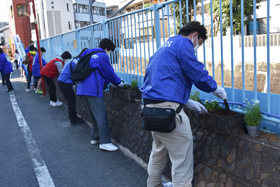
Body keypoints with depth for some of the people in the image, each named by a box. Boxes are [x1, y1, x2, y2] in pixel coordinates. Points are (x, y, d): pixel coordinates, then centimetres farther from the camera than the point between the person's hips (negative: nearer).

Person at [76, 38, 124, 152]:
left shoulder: (90, 55, 23)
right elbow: (109, 73, 1)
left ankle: (95, 137, 25)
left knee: (93, 115, 18)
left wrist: (106, 82, 35)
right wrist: (119, 83, 16)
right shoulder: (102, 56, -4)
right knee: (101, 115, -8)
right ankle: (105, 142, -8)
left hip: (83, 88, 10)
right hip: (93, 89, -10)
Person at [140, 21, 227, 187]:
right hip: (167, 107, -10)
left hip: (151, 105, 10)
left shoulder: (166, 46, 25)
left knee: (159, 150, 23)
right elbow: (198, 74, -11)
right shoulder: (183, 43, -4)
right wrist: (216, 88, 9)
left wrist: (188, 102, 26)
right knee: (182, 158, -1)